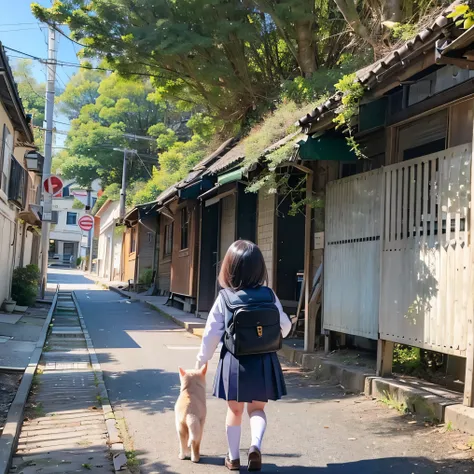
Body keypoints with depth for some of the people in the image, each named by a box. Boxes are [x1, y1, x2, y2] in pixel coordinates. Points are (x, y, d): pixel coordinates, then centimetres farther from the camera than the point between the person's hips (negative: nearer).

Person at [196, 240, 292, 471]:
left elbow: (212, 333, -6)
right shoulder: (268, 295, -6)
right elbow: (284, 326, 2)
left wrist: (202, 359, 8)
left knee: (235, 410, 16)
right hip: (263, 361, 1)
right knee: (257, 408, 17)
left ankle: (233, 457, 24)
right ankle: (256, 445, -6)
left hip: (235, 361, -1)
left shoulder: (224, 298, -9)